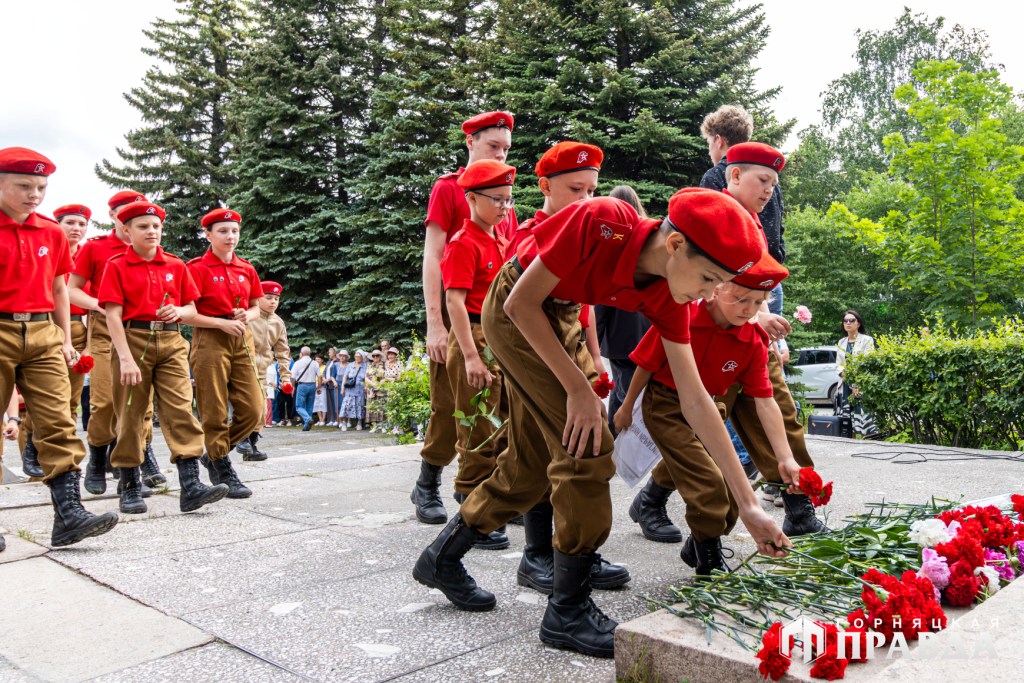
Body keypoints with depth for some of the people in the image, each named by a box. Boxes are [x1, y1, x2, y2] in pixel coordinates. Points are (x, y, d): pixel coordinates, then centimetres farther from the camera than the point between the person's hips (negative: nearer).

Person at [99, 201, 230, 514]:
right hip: (133, 340, -2)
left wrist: (178, 312, -10)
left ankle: (190, 486, -12)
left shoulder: (177, 266, 10)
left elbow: (192, 312, 14)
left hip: (171, 342, 2)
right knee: (131, 413, 5)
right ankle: (130, 487, 18)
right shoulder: (116, 266, 1)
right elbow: (113, 315, -7)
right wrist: (125, 358, -17)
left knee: (181, 408, -8)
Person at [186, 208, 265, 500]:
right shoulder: (197, 268, -5)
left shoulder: (246, 268, 11)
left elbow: (255, 307, 19)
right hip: (210, 341, -5)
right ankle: (224, 473, 13)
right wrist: (222, 323, -16)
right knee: (215, 412, 1)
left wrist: (246, 316, -3)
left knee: (253, 409, 1)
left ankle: (214, 454, 23)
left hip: (242, 339, 5)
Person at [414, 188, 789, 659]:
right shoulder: (601, 222, -33)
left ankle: (442, 558, 30)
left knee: (532, 462, 10)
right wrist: (578, 389, -23)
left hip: (559, 319, 7)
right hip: (515, 311, -7)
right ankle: (569, 611, -2)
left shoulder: (667, 299, -15)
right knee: (586, 444, -15)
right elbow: (522, 302, -24)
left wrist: (748, 504, -12)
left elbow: (695, 400, -12)